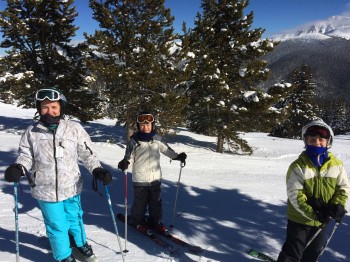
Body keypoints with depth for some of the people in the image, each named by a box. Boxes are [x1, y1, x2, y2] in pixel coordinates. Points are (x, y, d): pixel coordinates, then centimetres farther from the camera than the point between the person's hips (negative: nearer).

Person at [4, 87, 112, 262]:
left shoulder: (74, 128, -10)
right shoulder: (32, 132, -8)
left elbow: (87, 153, -4)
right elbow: (26, 155, 4)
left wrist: (97, 170, -16)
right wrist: (18, 168, -16)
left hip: (71, 187, 1)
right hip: (46, 190, 0)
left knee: (75, 219, 22)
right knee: (57, 226, 13)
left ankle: (81, 245, 50)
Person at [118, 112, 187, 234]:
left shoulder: (157, 139, 1)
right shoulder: (134, 140, -8)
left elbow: (167, 150, 12)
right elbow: (130, 156, -5)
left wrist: (178, 156, 2)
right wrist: (125, 163, -26)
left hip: (155, 177, 3)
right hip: (140, 178, -3)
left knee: (156, 202, 14)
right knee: (140, 202, 8)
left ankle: (155, 222, 31)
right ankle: (137, 221, 30)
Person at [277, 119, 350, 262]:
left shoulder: (336, 164, -6)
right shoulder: (298, 166, -19)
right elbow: (295, 196, -20)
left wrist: (338, 205, -16)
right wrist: (313, 213, -28)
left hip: (322, 219, 5)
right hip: (299, 219, -4)